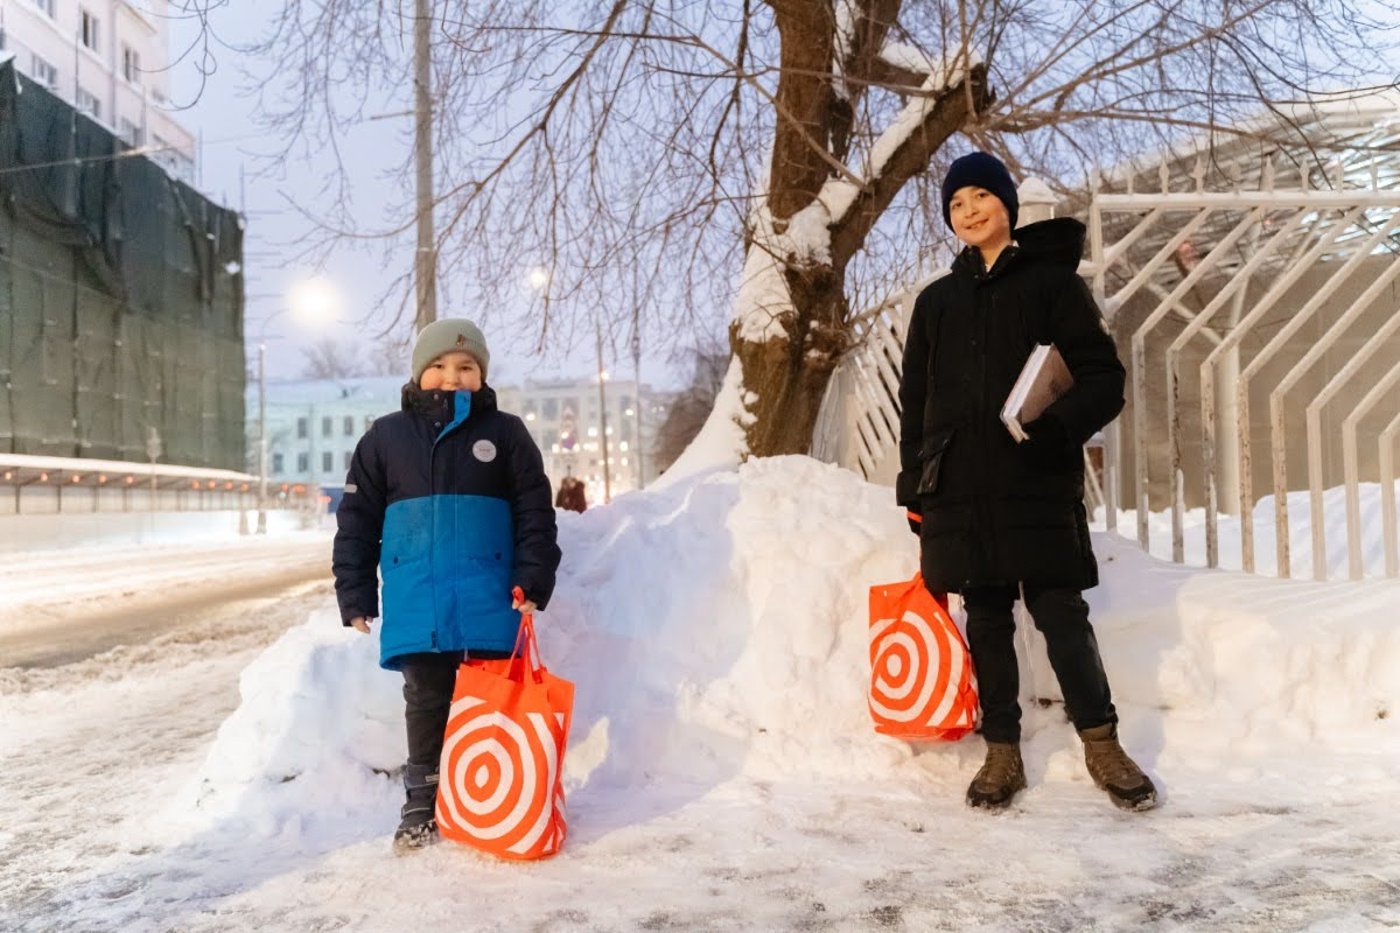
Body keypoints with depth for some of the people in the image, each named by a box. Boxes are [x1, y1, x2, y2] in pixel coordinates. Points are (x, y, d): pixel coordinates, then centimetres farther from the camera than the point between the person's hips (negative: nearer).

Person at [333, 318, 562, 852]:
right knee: (426, 703, 9)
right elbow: (356, 521, 9)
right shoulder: (385, 437, 8)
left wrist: (532, 583, -7)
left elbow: (535, 512, 3)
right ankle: (421, 805, 22)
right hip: (416, 602, 1)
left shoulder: (505, 433, 5)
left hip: (489, 601, -1)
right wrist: (355, 597, 4)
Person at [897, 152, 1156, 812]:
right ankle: (1002, 755, 17)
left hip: (1037, 485, -3)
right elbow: (914, 401, 16)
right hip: (959, 487, 3)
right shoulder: (936, 301, 16)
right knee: (987, 621, 7)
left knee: (1061, 614, -4)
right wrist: (912, 486, 10)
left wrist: (1058, 428, -20)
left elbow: (1104, 378, -1)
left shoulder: (1051, 281, 5)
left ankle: (1102, 744, 14)